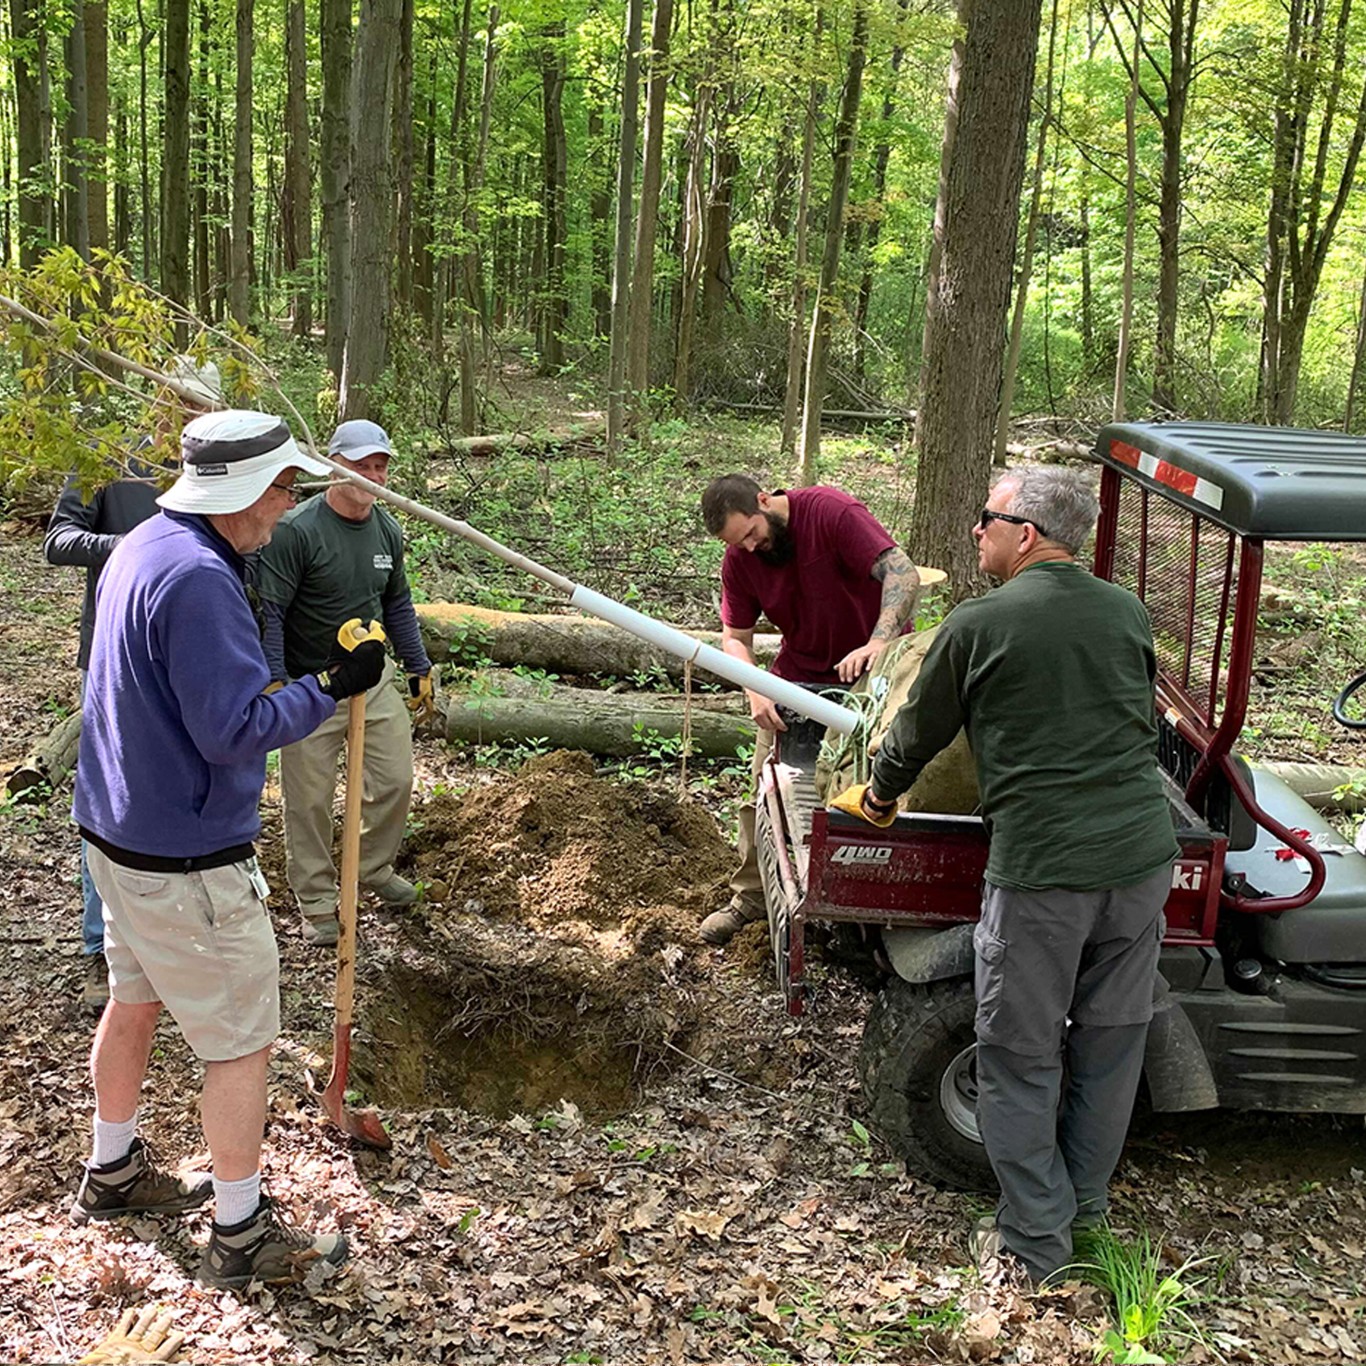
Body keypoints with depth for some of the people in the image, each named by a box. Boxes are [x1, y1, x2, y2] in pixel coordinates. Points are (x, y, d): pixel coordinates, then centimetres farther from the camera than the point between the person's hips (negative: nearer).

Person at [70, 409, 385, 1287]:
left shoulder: (147, 546, 6)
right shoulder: (197, 578, -26)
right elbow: (235, 729, -26)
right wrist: (330, 691, -18)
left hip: (119, 831, 10)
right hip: (188, 862, -10)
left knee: (136, 1000, 26)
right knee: (243, 1042, 4)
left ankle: (113, 1172, 44)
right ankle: (242, 1236, 17)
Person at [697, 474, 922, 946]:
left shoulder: (831, 511, -23)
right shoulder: (738, 560, -7)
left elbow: (903, 573, -30)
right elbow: (735, 637, -2)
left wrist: (878, 643, -45)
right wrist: (755, 692, -22)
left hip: (872, 672, -4)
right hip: (799, 674, 4)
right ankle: (750, 896, 14)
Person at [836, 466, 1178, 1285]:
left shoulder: (979, 625, -6)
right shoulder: (1128, 612, 8)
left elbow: (919, 732, 7)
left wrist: (878, 798, 26)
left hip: (1042, 866, -5)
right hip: (1143, 853, 6)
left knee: (1020, 1058, 8)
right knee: (1112, 1042, 19)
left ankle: (1034, 1240, 16)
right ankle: (1087, 1205, 35)